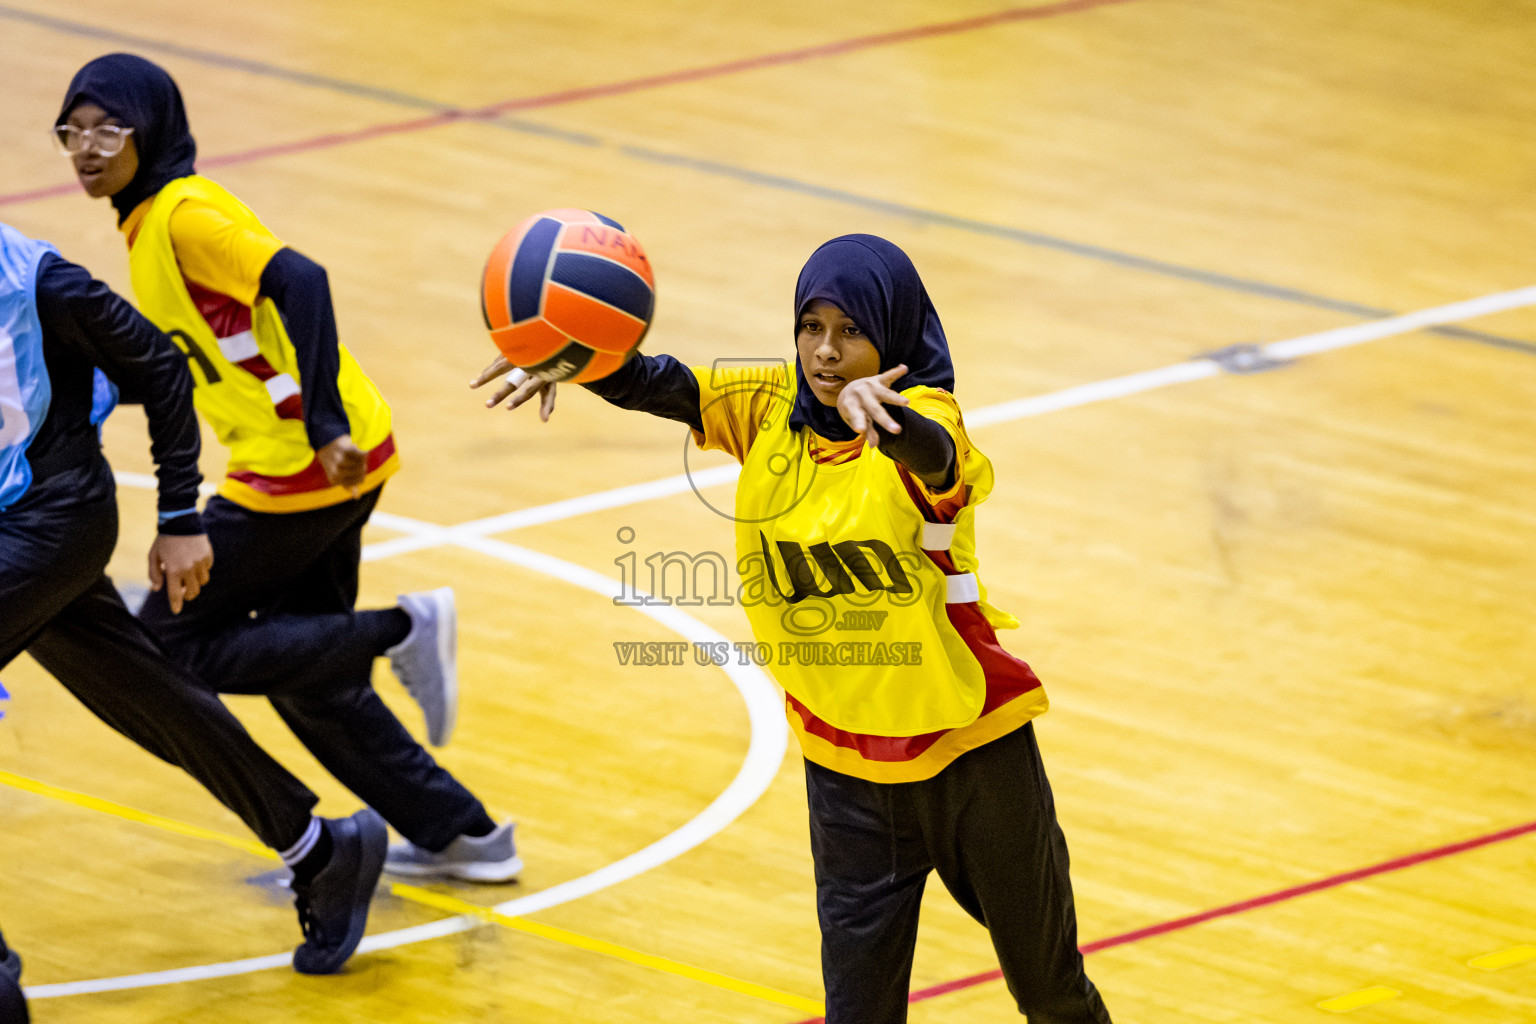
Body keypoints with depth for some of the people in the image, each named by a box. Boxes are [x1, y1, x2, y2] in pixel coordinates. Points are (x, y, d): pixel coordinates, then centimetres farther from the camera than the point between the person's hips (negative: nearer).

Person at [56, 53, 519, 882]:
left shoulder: (184, 215, -14)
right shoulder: (149, 222, 14)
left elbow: (299, 282, -27)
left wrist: (324, 426, -32)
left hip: (308, 464, -9)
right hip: (334, 464, 9)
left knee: (167, 648, -1)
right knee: (303, 676, 19)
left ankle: (402, 630, -5)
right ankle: (460, 835, 24)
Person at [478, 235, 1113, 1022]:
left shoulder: (921, 417, -18)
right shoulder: (771, 409, -4)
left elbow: (932, 453, -42)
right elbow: (656, 386, -17)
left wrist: (875, 407, -66)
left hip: (969, 749, -3)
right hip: (844, 761, 4)